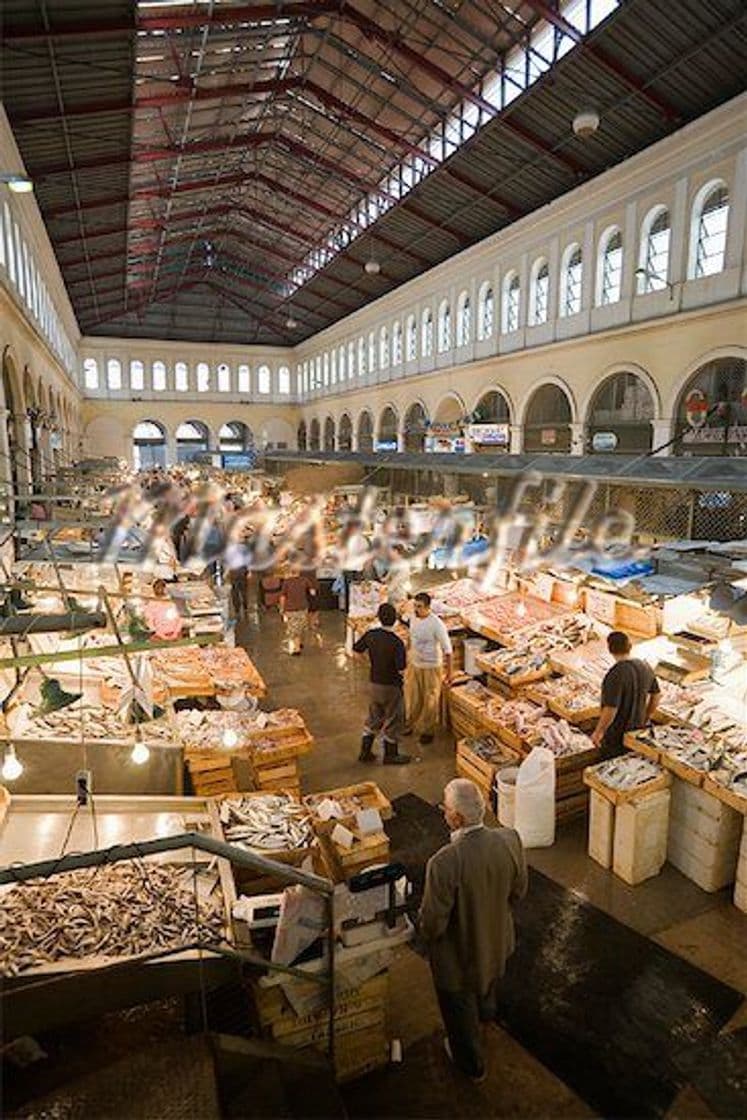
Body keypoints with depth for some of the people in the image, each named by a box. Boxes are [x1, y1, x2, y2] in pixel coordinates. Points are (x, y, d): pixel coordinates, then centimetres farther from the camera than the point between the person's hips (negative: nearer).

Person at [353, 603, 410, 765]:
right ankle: (390, 755, 26)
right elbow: (401, 670, -27)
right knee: (392, 720, 12)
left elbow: (356, 649, 7)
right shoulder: (397, 642, -25)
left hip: (374, 683, 6)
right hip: (391, 685, -5)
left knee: (373, 718, 21)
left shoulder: (371, 634, -8)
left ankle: (365, 752, 28)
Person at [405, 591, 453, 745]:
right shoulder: (414, 618, -5)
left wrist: (449, 671, -16)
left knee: (430, 701, 10)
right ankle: (410, 724, 39)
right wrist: (409, 655, 20)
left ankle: (428, 731, 28)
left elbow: (447, 649, -19)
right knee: (412, 697, 18)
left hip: (431, 667, -6)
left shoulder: (437, 624, -25)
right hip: (414, 665, 6)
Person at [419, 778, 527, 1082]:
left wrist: (426, 932, -4)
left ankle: (471, 1064, 53)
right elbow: (518, 892, -7)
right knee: (489, 981, 38)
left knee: (460, 1011, 27)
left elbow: (433, 923, -27)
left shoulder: (444, 862, -41)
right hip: (497, 941, 5)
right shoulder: (509, 840, -26)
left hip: (458, 954, -5)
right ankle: (487, 1012, 69)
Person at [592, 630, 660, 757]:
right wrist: (646, 719, 20)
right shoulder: (645, 667, -5)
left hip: (617, 734, -7)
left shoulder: (615, 675, -29)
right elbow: (656, 696, 8)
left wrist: (598, 732, -15)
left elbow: (610, 710, -29)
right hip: (638, 730, 7)